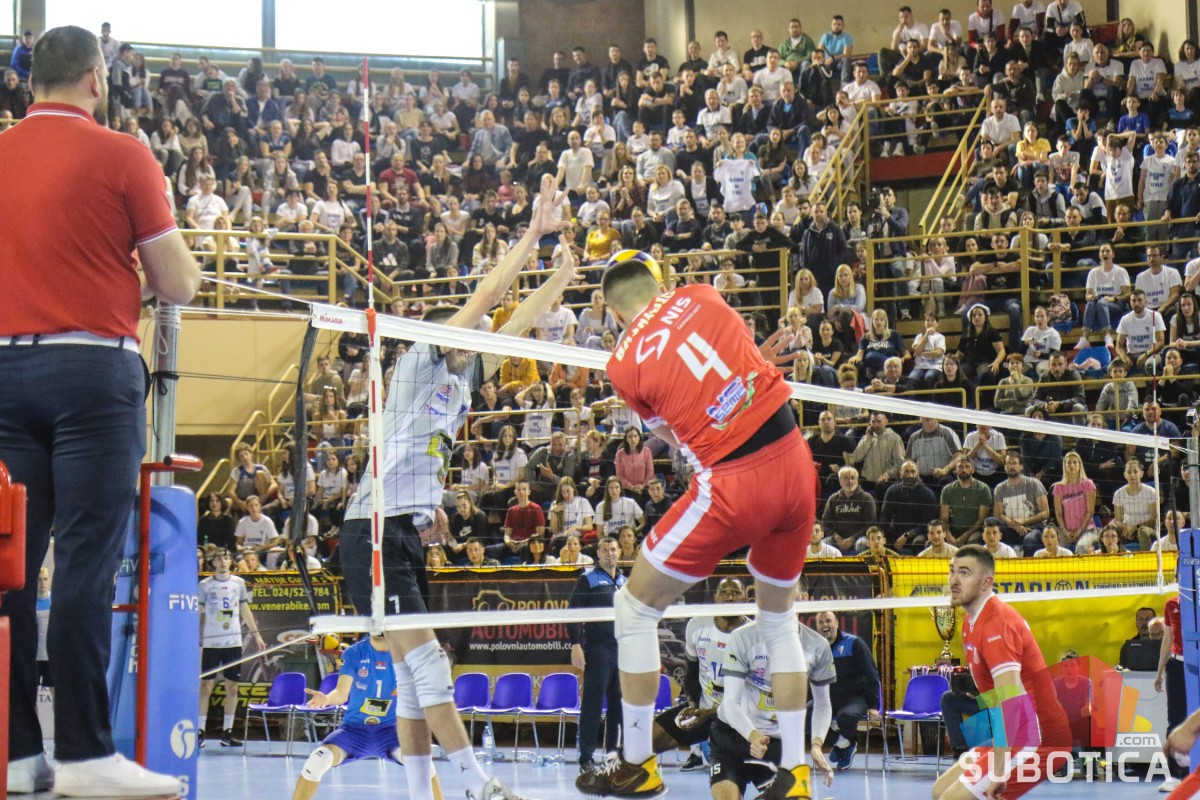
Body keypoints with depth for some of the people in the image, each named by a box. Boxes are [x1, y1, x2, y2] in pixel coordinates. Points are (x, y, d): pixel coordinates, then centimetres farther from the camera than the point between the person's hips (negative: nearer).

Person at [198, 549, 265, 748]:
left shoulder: (238, 583, 8)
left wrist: (256, 634, 10)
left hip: (233, 642, 3)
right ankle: (200, 731, 0)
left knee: (232, 687, 3)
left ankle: (227, 732, 10)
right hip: (211, 643, -3)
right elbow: (198, 614, 4)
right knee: (206, 686, -5)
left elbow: (245, 610, 15)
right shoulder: (205, 585, 2)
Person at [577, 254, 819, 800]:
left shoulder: (625, 363, -2)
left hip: (732, 485, -5)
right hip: (796, 465, 5)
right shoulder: (700, 298, 6)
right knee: (779, 619, 22)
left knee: (636, 607, 12)